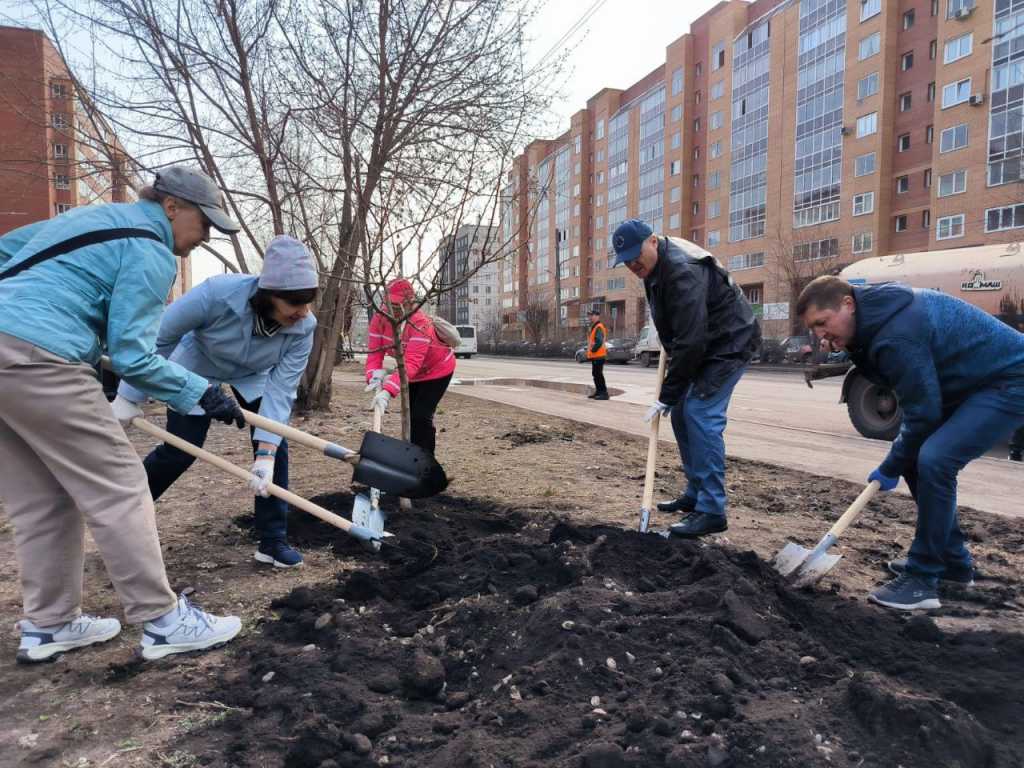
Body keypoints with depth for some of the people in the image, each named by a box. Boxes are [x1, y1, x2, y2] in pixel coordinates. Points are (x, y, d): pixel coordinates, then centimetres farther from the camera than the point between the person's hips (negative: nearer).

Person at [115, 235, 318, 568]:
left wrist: (266, 453, -39)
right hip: (198, 365, -2)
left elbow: (280, 389, -30)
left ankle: (272, 541, 2)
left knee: (275, 445, -10)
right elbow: (159, 336, -27)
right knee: (180, 452, -3)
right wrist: (127, 398, -21)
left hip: (254, 375, 3)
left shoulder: (303, 328, -32)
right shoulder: (218, 293, -41)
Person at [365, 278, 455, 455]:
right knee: (411, 416, 14)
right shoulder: (380, 318, -18)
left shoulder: (420, 323, -36)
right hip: (414, 375, 7)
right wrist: (375, 375, -43)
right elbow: (375, 353, -21)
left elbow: (411, 363, -45)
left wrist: (388, 391, -56)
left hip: (437, 370, -7)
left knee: (421, 417, -17)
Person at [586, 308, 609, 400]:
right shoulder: (594, 327, 17)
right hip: (595, 355, 11)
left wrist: (593, 350, -17)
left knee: (599, 374, -8)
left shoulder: (599, 327, -17)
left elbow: (599, 342, -28)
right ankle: (598, 391, 26)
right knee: (595, 374, 17)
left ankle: (604, 393, -5)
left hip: (598, 355, -11)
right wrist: (590, 351, 16)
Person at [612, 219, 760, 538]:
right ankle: (695, 493, 20)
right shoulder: (654, 266, 3)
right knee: (682, 413, 9)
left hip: (730, 343, -10)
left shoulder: (683, 272, -29)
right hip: (702, 343, 10)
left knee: (701, 414, -18)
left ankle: (711, 511, -12)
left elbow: (690, 341, -32)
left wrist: (667, 396, -27)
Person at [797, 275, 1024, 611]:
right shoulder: (876, 312, 0)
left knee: (933, 460, -24)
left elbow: (923, 413, -23)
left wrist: (891, 468, -9)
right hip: (975, 381, 10)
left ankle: (922, 580, -12)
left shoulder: (896, 335, -30)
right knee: (915, 456, 10)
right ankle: (953, 562, 22)